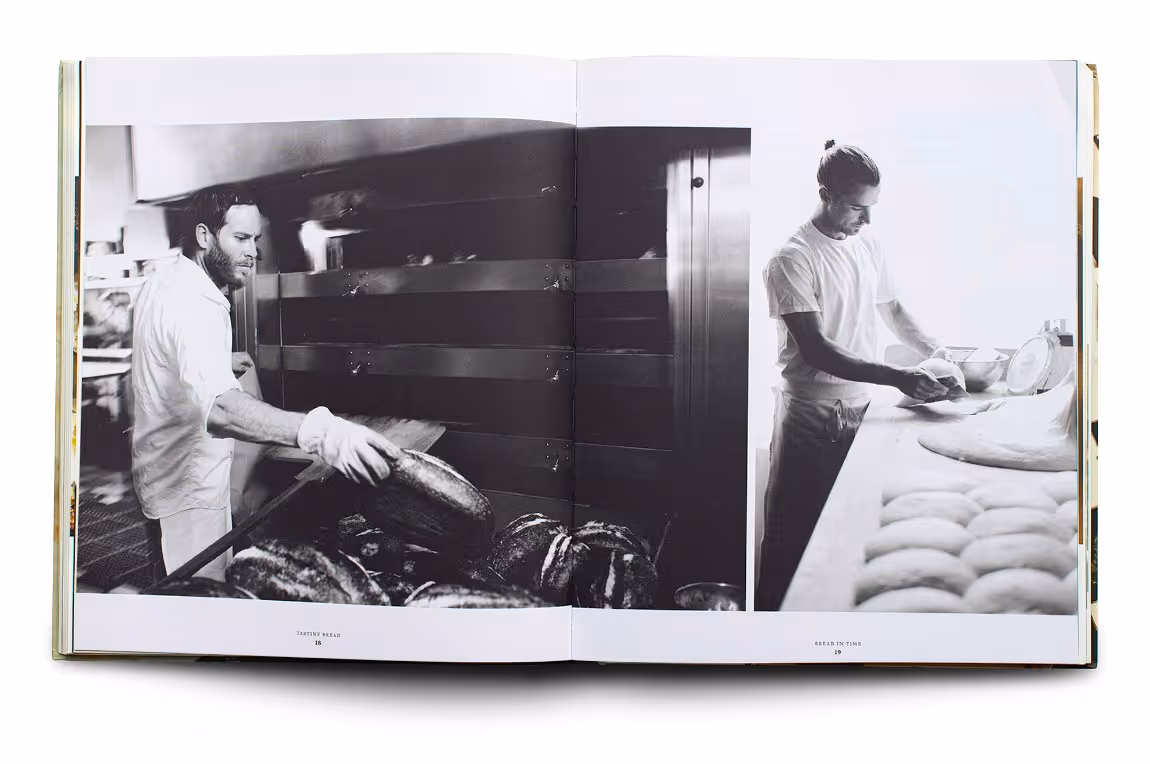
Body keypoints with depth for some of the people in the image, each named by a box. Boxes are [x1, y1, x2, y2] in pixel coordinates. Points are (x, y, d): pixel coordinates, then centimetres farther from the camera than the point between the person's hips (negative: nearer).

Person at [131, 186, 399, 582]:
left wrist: (221, 362, 14)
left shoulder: (161, 284, 4)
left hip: (160, 467, 10)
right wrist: (317, 431, -64)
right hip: (190, 487, -10)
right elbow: (219, 408, -49)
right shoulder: (194, 305, -30)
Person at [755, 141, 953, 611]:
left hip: (861, 410, 6)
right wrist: (898, 378, -26)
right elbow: (816, 349, -21)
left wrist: (932, 350, 5)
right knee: (792, 541, 2)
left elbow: (890, 308, 22)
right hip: (812, 419, -6)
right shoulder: (792, 259, -15)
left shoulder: (866, 243, 8)